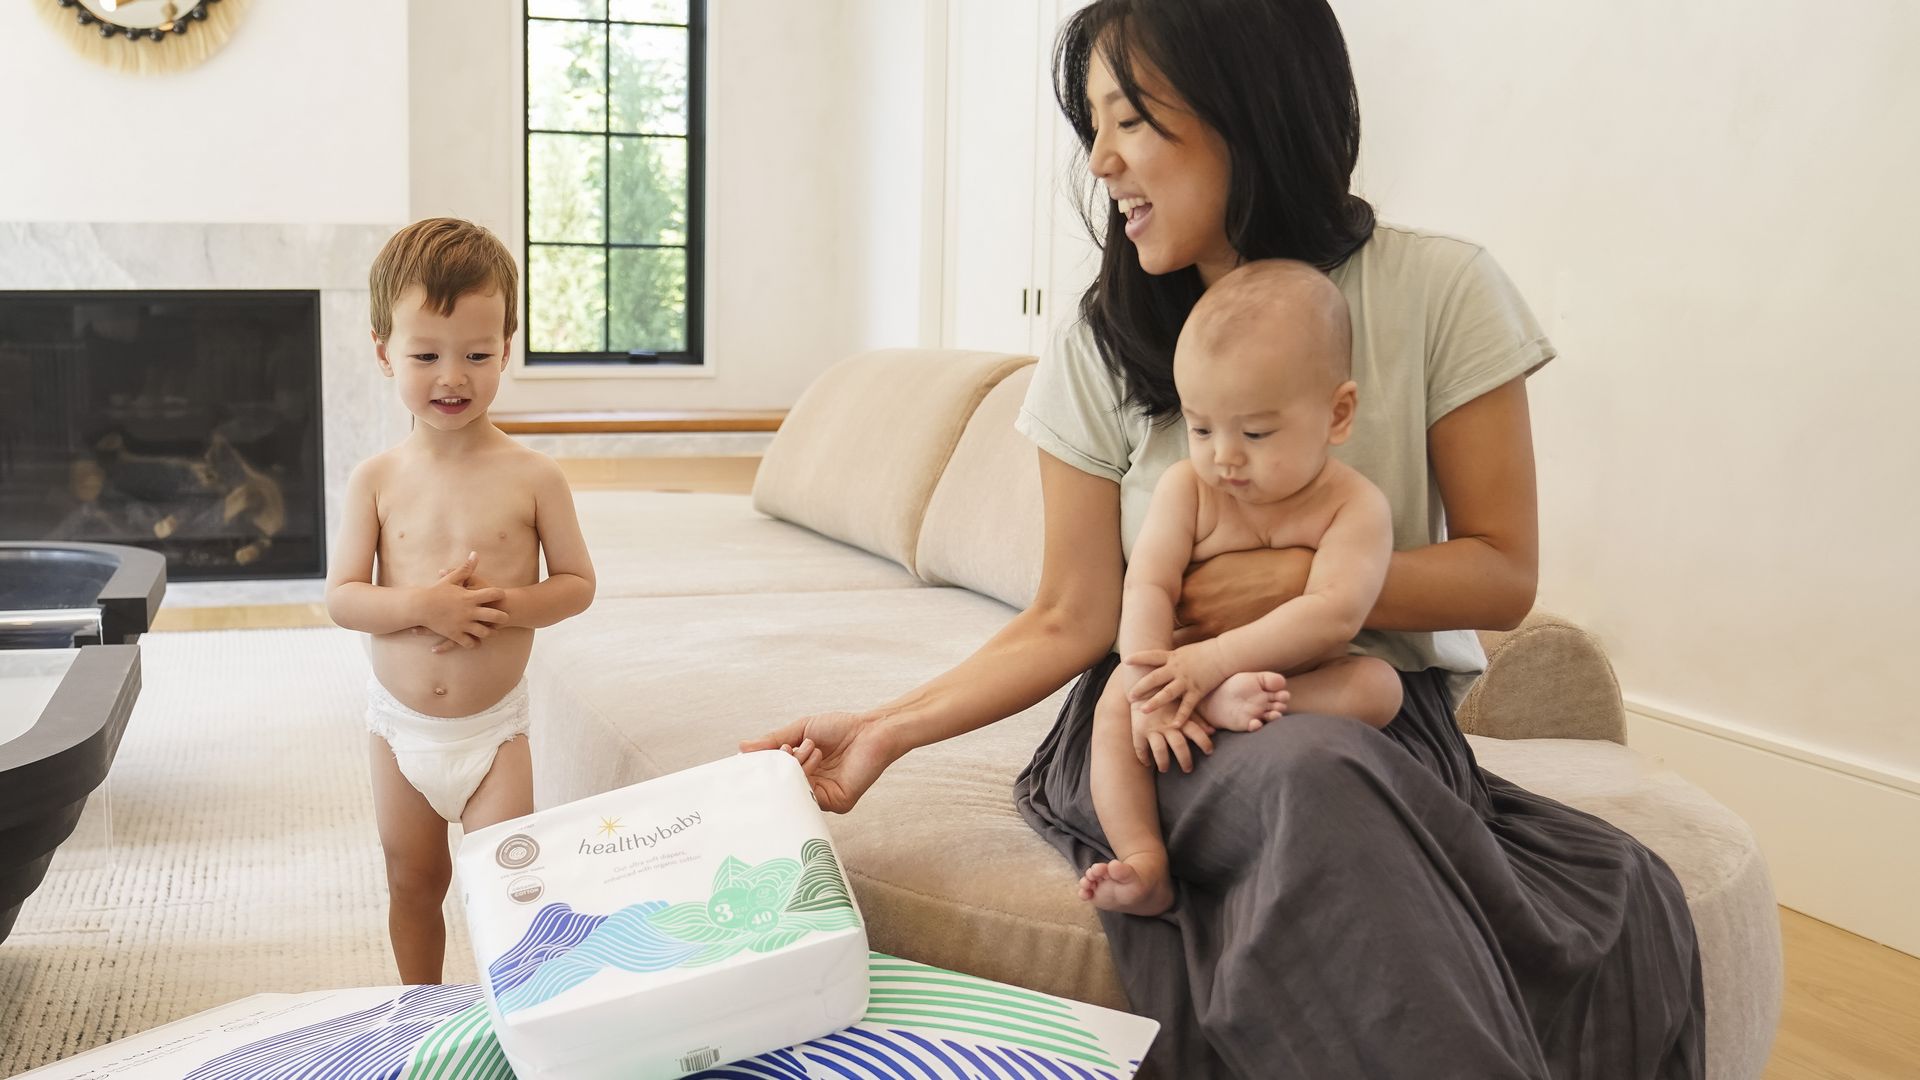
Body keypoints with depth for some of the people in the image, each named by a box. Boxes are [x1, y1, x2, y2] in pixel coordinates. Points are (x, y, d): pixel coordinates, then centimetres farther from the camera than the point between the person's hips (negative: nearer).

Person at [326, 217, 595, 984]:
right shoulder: (377, 480, -6)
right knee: (413, 884, 18)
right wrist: (421, 606, -25)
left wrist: (505, 604, -23)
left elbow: (578, 583, -5)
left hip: (493, 726, -2)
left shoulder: (532, 477, -10)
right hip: (401, 724, 2)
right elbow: (341, 598, -7)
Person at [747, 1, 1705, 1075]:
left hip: (1385, 719, 0)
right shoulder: (1104, 352, 2)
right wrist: (888, 730, -10)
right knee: (1317, 780, -37)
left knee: (1628, 906, -32)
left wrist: (1294, 579, -13)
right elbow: (1070, 622, 1)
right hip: (1165, 731, 0)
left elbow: (1504, 575, -1)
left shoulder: (1438, 292, -2)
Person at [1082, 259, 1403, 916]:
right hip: (1189, 669, 1)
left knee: (1379, 685, -27)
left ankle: (1233, 704, -40)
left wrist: (1214, 660, -36)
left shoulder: (1355, 506, -12)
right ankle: (1144, 862, -33)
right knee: (1118, 703, -26)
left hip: (1303, 676, -1)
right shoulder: (1186, 487, -4)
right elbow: (1147, 588, -16)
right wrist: (1149, 693, -32)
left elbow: (1333, 613, -27)